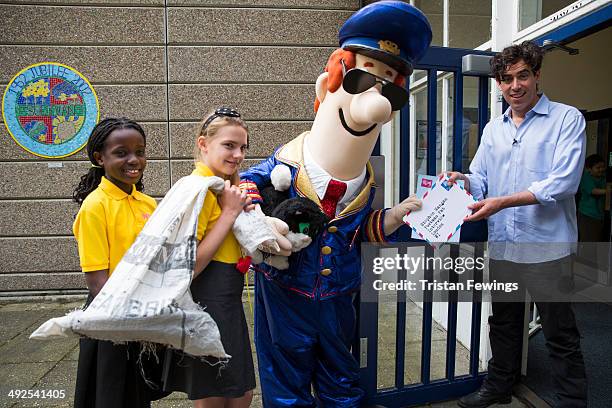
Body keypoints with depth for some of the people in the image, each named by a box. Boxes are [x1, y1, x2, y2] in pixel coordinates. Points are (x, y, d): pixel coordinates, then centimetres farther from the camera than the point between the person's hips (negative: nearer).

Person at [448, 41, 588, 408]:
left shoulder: (567, 119, -5)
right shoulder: (493, 129, 12)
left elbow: (564, 182, -17)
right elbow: (479, 181, 10)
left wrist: (502, 202, -23)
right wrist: (463, 181, -13)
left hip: (547, 245, -5)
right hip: (502, 244, 6)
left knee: (560, 333, 6)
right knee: (503, 323, 20)